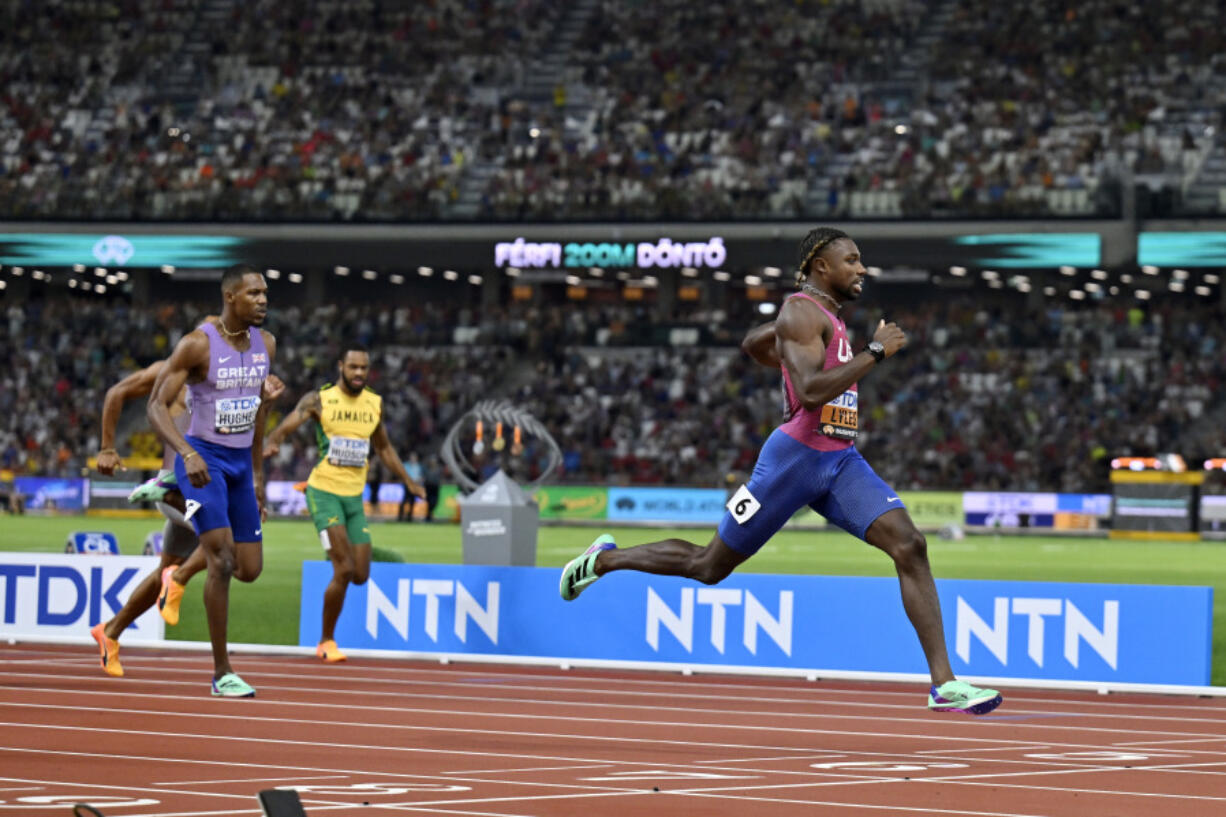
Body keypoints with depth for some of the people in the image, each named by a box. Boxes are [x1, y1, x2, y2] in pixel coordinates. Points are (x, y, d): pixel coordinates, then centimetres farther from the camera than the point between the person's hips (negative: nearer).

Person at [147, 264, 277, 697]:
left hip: (241, 462, 7)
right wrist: (188, 453, -30)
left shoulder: (265, 344, 4)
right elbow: (157, 405, -15)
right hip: (203, 461, -6)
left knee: (250, 569, 6)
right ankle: (222, 673, -8)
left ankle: (180, 573, 38)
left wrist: (257, 473, 19)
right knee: (222, 559, -16)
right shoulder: (197, 345, -15)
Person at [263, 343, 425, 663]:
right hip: (324, 492, -5)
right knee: (344, 570, -16)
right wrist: (272, 443, -34)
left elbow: (384, 448, 24)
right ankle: (327, 642, -1)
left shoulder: (375, 403, 9)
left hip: (355, 496, 5)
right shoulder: (319, 400, -5)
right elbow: (284, 428, -12)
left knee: (360, 575, 0)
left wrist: (408, 481, 21)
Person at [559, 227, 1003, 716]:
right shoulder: (801, 312, -12)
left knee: (910, 547, -13)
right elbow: (810, 392, -26)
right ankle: (605, 559, 31)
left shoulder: (822, 314, 18)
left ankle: (944, 683, -17)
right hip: (795, 459, -8)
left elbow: (753, 343, 34)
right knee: (710, 566, 5)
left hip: (842, 461, 8)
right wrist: (875, 352, -21)